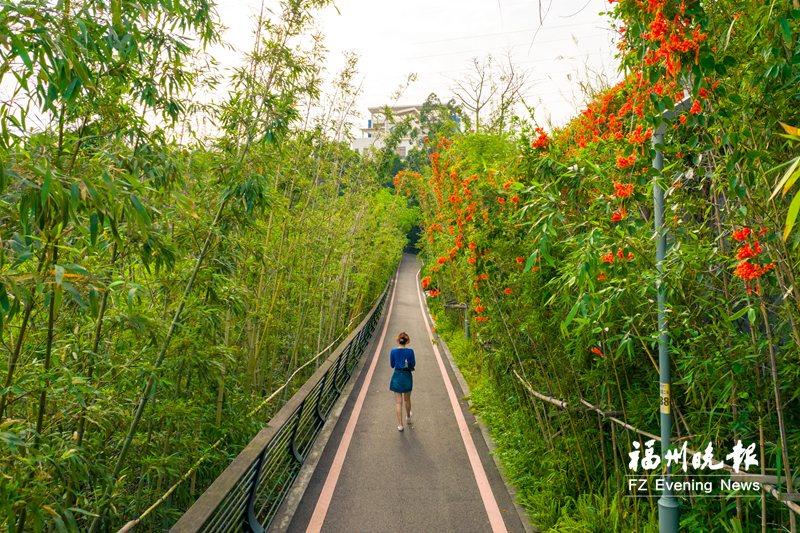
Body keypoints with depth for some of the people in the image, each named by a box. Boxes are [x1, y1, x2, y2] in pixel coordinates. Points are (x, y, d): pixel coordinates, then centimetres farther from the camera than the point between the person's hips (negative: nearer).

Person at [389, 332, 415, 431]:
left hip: (397, 376, -1)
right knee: (407, 399, 22)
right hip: (407, 376, 1)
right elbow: (413, 364, -3)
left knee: (398, 402, 4)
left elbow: (392, 365, 0)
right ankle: (408, 418, 44)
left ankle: (400, 425, 4)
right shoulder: (410, 351, -13)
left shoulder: (393, 351, -11)